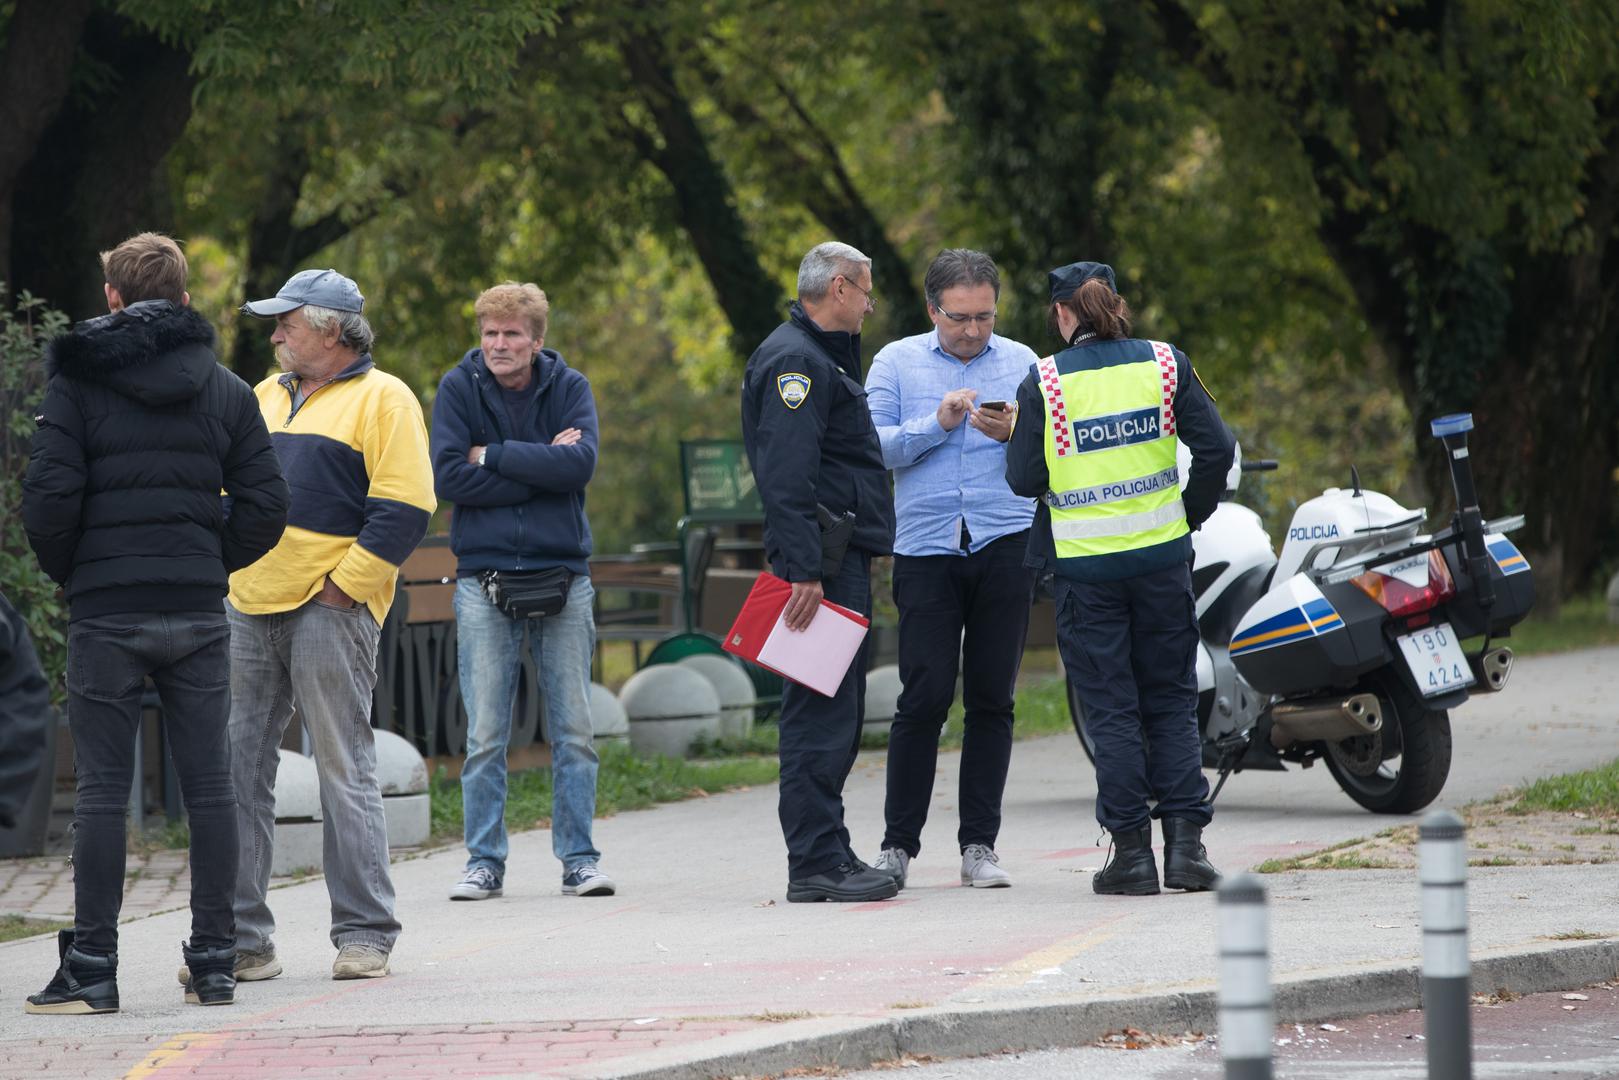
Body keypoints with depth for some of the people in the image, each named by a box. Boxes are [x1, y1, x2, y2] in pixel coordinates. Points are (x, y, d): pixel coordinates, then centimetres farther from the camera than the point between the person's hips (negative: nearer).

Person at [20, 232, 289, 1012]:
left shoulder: (76, 383, -3)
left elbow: (49, 496, -10)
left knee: (102, 789, -1)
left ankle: (92, 969, -2)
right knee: (208, 786, 6)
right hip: (199, 613, 3)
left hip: (105, 616, -3)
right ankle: (214, 962, 8)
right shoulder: (225, 390, 8)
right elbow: (265, 505, 4)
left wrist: (66, 571, 6)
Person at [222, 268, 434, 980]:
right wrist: (224, 567, 10)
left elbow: (404, 509, -9)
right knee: (237, 769, 3)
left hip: (330, 609, -7)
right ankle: (242, 940, 7)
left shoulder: (382, 400, -2)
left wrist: (343, 587, -14)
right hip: (249, 609, 7)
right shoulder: (265, 398, 20)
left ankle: (364, 937, 0)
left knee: (343, 771, -5)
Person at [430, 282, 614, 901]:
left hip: (562, 578, 1)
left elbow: (580, 463, -14)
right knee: (485, 736, 0)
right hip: (484, 579, -1)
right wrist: (541, 466, -11)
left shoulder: (568, 388, 3)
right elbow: (448, 477, -11)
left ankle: (579, 859, 9)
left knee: (573, 733, 2)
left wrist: (494, 455, -12)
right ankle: (485, 862, 6)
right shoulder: (459, 389, 1)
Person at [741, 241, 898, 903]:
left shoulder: (820, 358, 22)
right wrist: (803, 570, -27)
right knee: (821, 713, -12)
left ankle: (828, 854, 20)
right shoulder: (795, 360, -13)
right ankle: (815, 866, -13)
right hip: (823, 558, -11)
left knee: (834, 712, 14)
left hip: (844, 557, 11)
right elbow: (785, 475, -22)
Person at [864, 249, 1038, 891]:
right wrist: (938, 424, -12)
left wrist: (1014, 434, -11)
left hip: (1005, 546, 2)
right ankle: (899, 843, 0)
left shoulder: (1021, 363, 12)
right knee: (924, 698, -8)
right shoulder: (897, 362, 8)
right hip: (926, 547, -2)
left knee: (992, 699, 2)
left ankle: (979, 844, 7)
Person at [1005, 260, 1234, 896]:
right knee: (1171, 701, 10)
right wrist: (1190, 515, 10)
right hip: (1162, 556, 2)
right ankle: (1185, 841, 2)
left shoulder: (1045, 382, -6)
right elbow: (1217, 449, -3)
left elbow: (1025, 479, -6)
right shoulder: (1164, 365, 0)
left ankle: (1131, 849, 3)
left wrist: (1017, 435, 14)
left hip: (1086, 563, -2)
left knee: (1110, 708, 5)